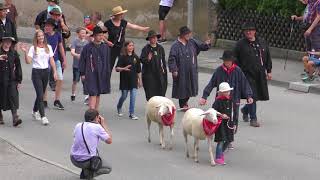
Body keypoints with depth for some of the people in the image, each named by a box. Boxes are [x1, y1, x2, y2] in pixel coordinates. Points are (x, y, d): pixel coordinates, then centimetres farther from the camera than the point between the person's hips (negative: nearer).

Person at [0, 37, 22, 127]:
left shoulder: (14, 53, 5)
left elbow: (18, 67, 9)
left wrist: (19, 80, 6)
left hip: (11, 79, 1)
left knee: (13, 97, -9)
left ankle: (15, 118, -15)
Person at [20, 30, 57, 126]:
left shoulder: (48, 47, 7)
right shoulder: (33, 48, -4)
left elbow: (52, 60, 9)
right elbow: (28, 61, -10)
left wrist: (55, 71, 4)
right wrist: (25, 52, -22)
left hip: (46, 72, 4)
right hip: (36, 72, -4)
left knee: (41, 94, 13)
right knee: (40, 95, -10)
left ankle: (35, 111, 34)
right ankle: (43, 116, -13)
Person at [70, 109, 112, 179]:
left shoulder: (78, 125, 4)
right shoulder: (97, 127, -10)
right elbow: (109, 141, 0)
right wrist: (104, 125, 9)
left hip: (74, 160, 5)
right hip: (88, 161, -5)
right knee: (108, 168, 20)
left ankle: (84, 173, 18)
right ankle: (89, 173, -5)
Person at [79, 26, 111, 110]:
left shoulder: (105, 47, 8)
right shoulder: (87, 47, -5)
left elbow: (108, 62, 14)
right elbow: (82, 61, 0)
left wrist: (108, 73, 11)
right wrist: (82, 73, -4)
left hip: (102, 74, 5)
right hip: (91, 74, -5)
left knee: (98, 94, 11)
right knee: (93, 94, -13)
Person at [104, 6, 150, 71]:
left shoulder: (123, 23, 4)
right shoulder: (108, 24, -11)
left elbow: (133, 26, 17)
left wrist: (144, 29, 25)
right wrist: (107, 42, -17)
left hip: (122, 46, 5)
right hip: (112, 47, -5)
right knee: (110, 66, -2)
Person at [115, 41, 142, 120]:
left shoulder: (135, 57, 4)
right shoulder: (122, 57, -6)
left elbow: (138, 70, 10)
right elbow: (117, 68, -11)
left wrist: (140, 80, 11)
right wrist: (124, 69, -30)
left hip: (133, 80, 3)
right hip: (125, 80, -3)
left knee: (133, 97, -4)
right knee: (124, 96, 8)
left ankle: (131, 113, 2)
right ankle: (119, 107, 38)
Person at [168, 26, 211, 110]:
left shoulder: (192, 42, 1)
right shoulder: (176, 45, -15)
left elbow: (201, 46, 9)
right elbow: (172, 58, -15)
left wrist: (206, 44, -13)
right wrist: (174, 70, -20)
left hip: (191, 70, 6)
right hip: (181, 71, -6)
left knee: (190, 86, 14)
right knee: (182, 87, 3)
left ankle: (185, 102, 34)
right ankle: (183, 104, 18)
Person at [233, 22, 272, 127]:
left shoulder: (262, 43, 10)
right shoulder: (240, 44, -2)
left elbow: (268, 58, 16)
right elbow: (236, 60, 1)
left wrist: (268, 71, 11)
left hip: (260, 75, 5)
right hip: (248, 74, -5)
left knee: (260, 95, 10)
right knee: (252, 96, -10)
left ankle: (245, 110, 35)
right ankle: (253, 119, -1)